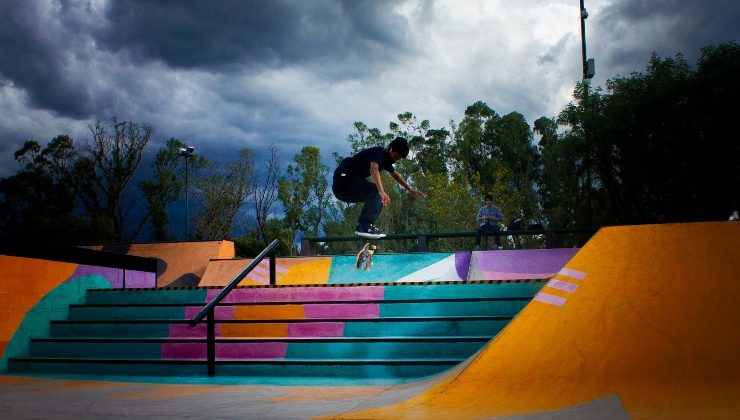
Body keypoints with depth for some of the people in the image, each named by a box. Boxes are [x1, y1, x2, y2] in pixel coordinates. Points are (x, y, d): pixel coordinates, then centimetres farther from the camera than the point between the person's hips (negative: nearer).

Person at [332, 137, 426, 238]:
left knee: (379, 197, 16)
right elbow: (374, 169, -37)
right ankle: (364, 227, -32)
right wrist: (382, 191, -50)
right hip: (343, 179, -10)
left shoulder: (385, 158, 14)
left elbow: (395, 174, 33)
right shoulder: (378, 152, -15)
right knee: (376, 191, -25)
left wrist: (410, 190, 33)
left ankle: (363, 226, 10)